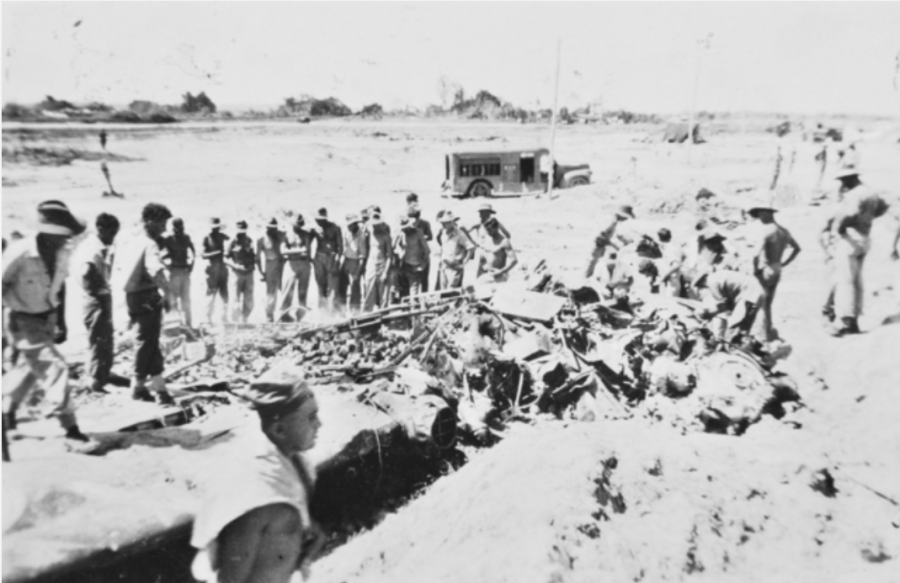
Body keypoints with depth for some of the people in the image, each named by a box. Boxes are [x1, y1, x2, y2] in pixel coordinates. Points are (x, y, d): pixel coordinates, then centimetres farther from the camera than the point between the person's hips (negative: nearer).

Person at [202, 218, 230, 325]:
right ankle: (208, 319, -1)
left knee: (224, 293, 8)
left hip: (222, 267, 4)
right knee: (211, 294, -6)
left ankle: (225, 318, 16)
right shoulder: (207, 238, -5)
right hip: (212, 268, -4)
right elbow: (204, 255, -10)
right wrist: (217, 252, -22)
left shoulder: (222, 236, 7)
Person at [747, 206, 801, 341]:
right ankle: (769, 331, 25)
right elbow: (797, 248, 21)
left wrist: (755, 269, -12)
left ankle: (764, 333, 8)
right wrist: (784, 264, 18)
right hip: (777, 271, 8)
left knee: (761, 303, 3)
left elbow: (756, 254, -28)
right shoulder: (784, 231, 9)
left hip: (764, 271, -8)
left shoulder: (765, 231, -18)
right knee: (767, 303, 18)